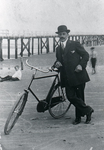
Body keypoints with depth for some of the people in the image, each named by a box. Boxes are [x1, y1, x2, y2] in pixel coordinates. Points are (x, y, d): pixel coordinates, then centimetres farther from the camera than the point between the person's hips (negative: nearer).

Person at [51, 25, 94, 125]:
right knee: (70, 97, -6)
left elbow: (85, 55, 2)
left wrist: (81, 65, -13)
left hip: (78, 75, -4)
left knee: (79, 97, 2)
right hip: (67, 78, 4)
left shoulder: (75, 44, 1)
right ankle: (87, 110, 12)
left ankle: (78, 117, 19)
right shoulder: (58, 49, 16)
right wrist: (56, 64, 1)